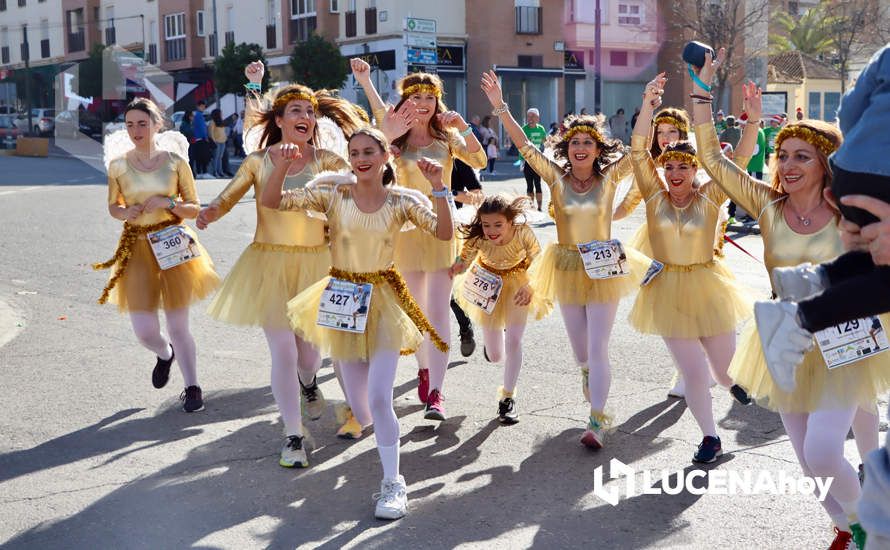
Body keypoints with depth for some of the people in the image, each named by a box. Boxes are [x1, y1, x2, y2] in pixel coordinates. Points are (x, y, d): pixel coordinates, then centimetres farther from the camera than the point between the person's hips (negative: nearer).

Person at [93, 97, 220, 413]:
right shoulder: (118, 165, 1)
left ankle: (192, 388, 16)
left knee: (177, 325, -1)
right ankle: (165, 355, 34)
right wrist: (125, 212, -8)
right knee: (144, 331, -2)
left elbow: (194, 208, 3)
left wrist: (168, 203, -15)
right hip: (137, 248, 2)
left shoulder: (176, 161, -2)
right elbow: (113, 206, 14)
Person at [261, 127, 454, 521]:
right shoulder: (333, 193, -5)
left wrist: (439, 187, -27)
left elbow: (444, 233, -18)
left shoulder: (402, 200, -6)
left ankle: (393, 483, 4)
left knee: (379, 398, -10)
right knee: (359, 403, 9)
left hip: (384, 300, -2)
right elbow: (272, 202, -11)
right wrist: (281, 167, -27)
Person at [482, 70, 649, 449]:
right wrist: (500, 107, -22)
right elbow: (524, 145, -12)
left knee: (597, 347, -7)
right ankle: (592, 382, 47)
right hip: (568, 270, 2)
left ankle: (597, 421, -4)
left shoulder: (609, 178, -5)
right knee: (580, 349, 16)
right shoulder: (556, 178, -4)